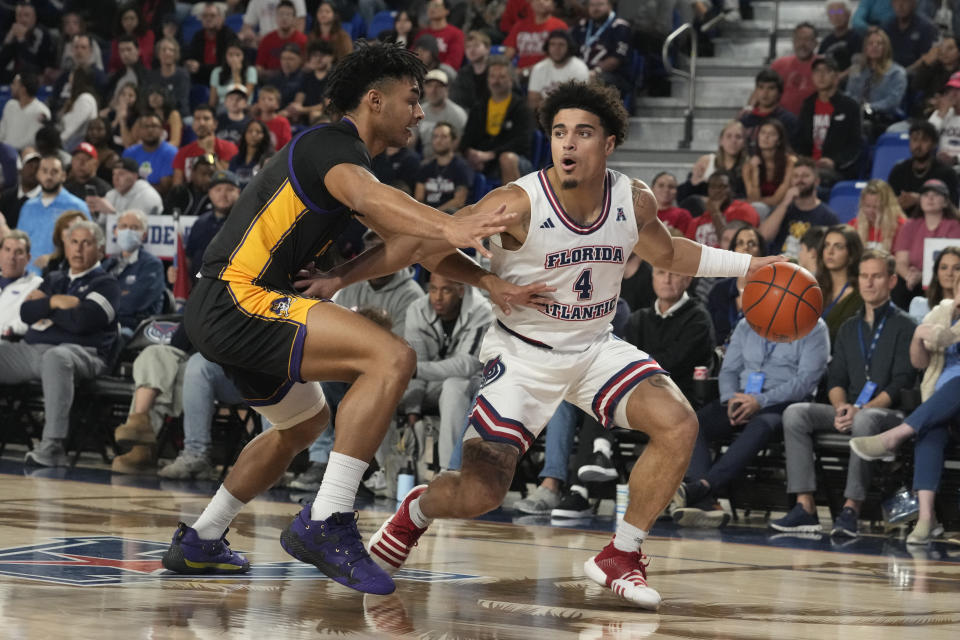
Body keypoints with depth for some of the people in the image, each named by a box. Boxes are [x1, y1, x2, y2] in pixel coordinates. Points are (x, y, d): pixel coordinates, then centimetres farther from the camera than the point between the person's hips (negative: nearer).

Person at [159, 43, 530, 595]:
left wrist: (488, 282, 15)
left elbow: (407, 243, 26)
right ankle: (325, 523, -27)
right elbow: (366, 196, -35)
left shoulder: (340, 151, 21)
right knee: (392, 357, -24)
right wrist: (448, 228, -50)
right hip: (237, 301, -11)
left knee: (306, 424, 33)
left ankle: (199, 541, 40)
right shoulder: (333, 145, -11)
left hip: (225, 311, 11)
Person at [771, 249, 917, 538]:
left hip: (888, 412, -6)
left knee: (865, 420, -41)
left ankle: (851, 510, -42)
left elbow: (901, 384, -8)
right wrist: (841, 407, -9)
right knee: (795, 413, -19)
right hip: (849, 410, 6)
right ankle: (805, 507, -27)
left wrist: (861, 410, -20)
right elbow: (835, 378, 15)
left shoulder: (904, 326, 2)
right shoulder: (849, 328, 21)